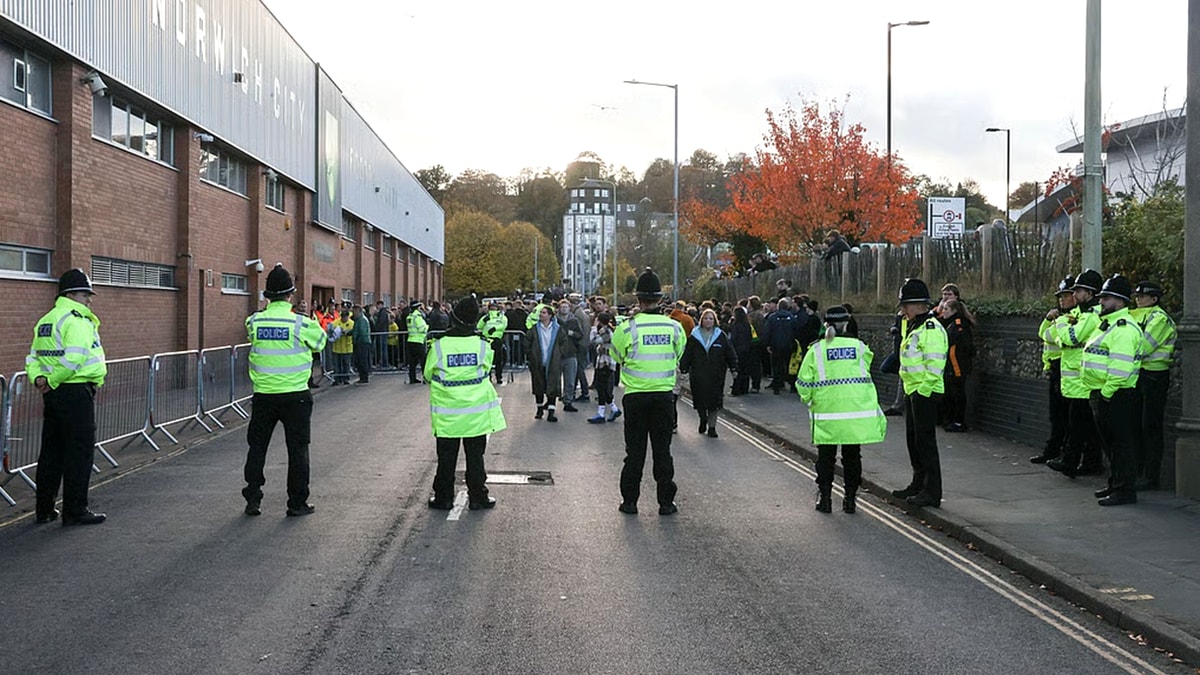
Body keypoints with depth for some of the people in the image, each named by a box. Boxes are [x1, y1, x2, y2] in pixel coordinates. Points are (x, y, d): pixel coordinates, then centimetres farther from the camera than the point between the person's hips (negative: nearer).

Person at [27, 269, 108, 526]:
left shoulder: (44, 321, 16)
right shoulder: (77, 321, -14)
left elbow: (33, 358, 15)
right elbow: (73, 359, -24)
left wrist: (38, 378, 0)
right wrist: (52, 382, -12)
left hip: (53, 396, 9)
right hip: (76, 393, -9)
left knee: (51, 451, 14)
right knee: (79, 453, -2)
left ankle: (45, 509, 21)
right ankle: (75, 511, 3)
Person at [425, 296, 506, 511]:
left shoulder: (438, 346, -12)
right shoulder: (482, 346, -10)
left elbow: (428, 375, 0)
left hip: (447, 414, 0)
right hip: (477, 412, 1)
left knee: (446, 458, 11)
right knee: (475, 457, 11)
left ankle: (443, 497, 17)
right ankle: (478, 497, 17)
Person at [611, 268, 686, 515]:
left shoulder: (627, 328, -11)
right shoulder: (674, 327, -5)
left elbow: (617, 357, 5)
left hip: (635, 395, -1)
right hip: (664, 394, 1)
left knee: (635, 449, 8)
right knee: (662, 449, 9)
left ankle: (630, 500, 12)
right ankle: (666, 501, 10)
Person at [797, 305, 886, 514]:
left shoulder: (816, 350, -1)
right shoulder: (859, 346, 3)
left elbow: (804, 383, 0)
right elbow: (866, 370, 9)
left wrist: (808, 399, 16)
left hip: (826, 411, -1)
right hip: (857, 410, 1)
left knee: (826, 455, 10)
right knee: (852, 455, 12)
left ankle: (824, 497, 11)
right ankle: (850, 498, 15)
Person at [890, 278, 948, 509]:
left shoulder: (931, 329, -16)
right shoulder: (914, 327, 17)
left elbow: (935, 364, -22)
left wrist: (924, 390, -22)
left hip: (925, 392, -10)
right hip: (912, 390, 10)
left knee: (925, 440, -7)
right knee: (913, 438, 16)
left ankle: (932, 492, -3)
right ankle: (918, 483, 28)